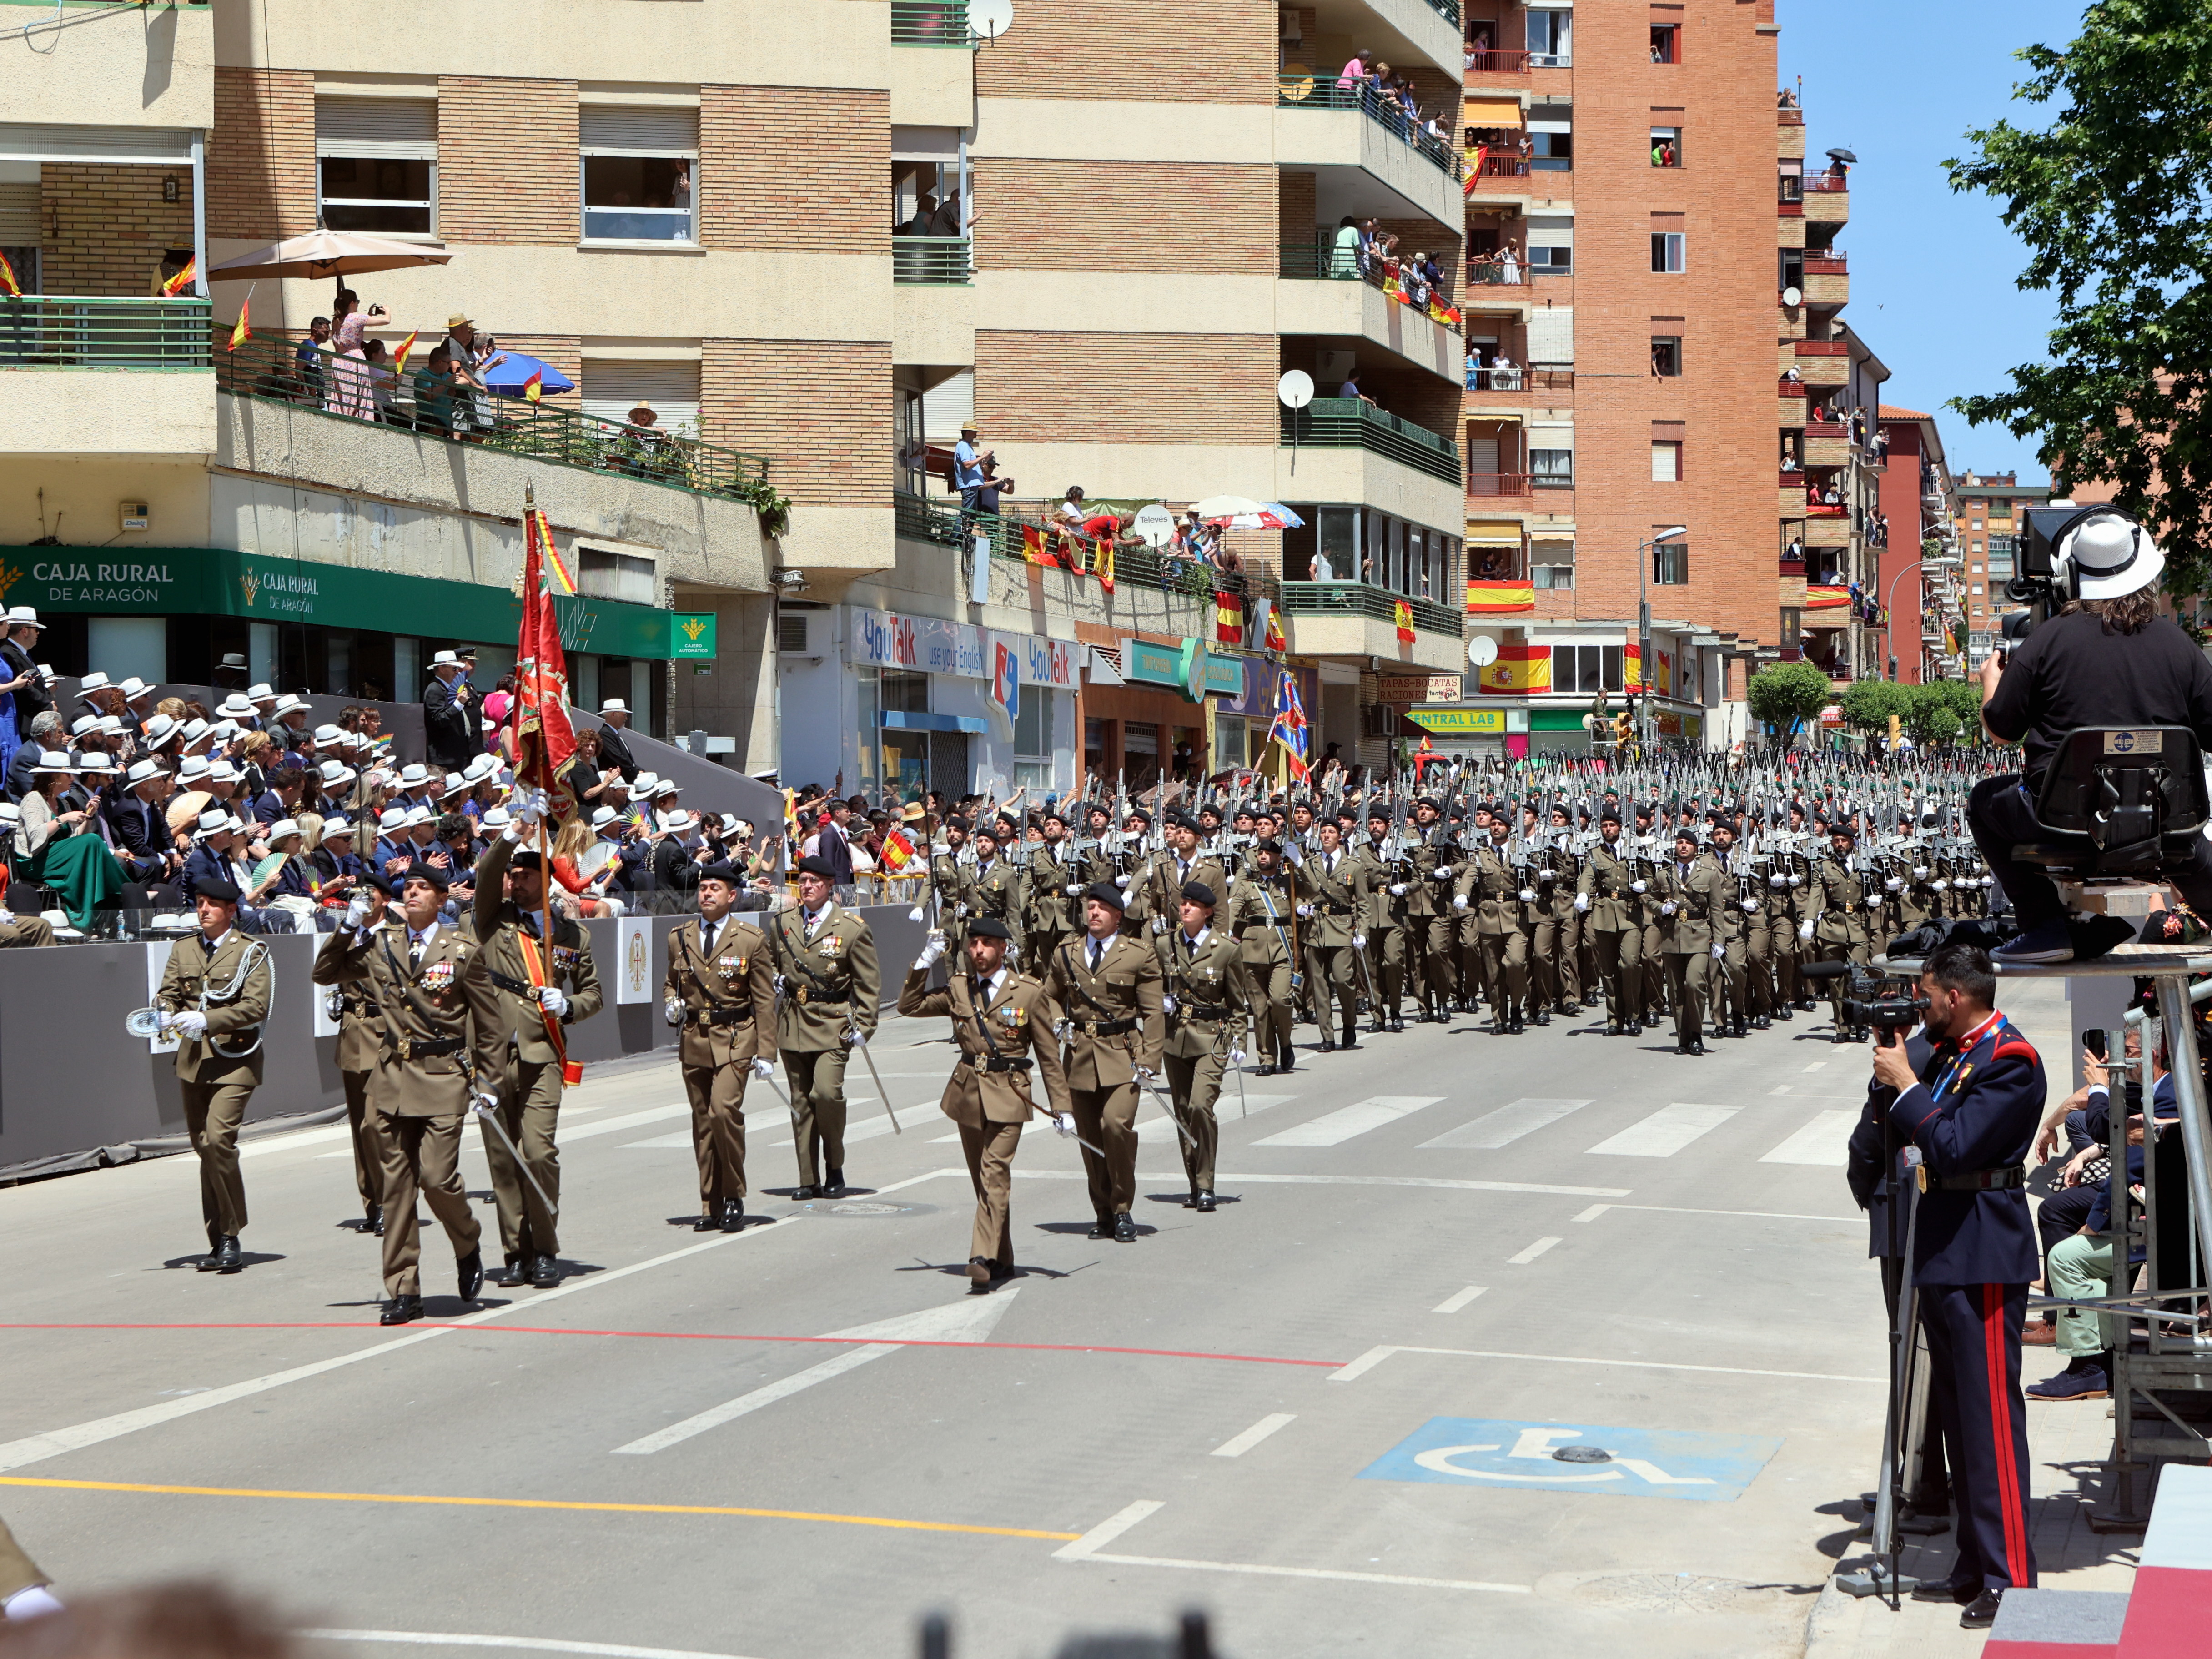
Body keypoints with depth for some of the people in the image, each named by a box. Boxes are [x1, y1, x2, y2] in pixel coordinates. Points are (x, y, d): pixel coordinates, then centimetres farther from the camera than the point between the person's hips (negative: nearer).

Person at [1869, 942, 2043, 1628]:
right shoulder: (1949, 1051, 13)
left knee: (1990, 1415, -7)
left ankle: (2009, 1579, -3)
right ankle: (1975, 1566, 24)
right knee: (1958, 1413, 15)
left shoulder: (2010, 1062, -16)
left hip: (1983, 1261, -10)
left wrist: (1906, 1085, -14)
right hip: (1942, 1256, 10)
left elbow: (1953, 1147, -24)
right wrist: (1895, 1064, 3)